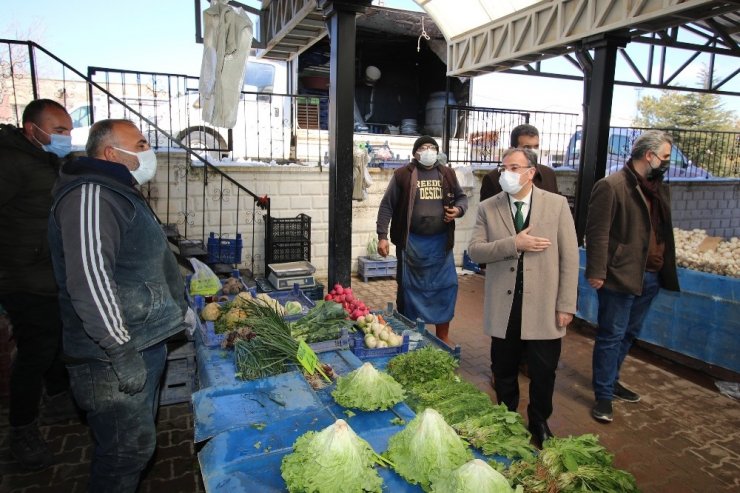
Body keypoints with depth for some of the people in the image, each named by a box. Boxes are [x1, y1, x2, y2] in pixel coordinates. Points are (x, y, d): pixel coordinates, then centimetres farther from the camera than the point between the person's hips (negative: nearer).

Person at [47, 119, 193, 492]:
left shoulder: (120, 194, 16)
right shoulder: (91, 195, -18)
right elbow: (90, 280, -28)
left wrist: (176, 309, 25)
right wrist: (122, 352, -26)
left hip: (145, 343, 10)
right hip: (115, 358, -10)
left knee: (135, 443, 23)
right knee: (129, 449, 1)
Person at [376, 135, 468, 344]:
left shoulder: (447, 174, 8)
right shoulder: (402, 175, -3)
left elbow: (462, 197, 19)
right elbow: (387, 206, -3)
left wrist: (458, 209, -4)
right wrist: (382, 236, -9)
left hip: (440, 242, 3)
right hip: (412, 242, -3)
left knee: (445, 287, 7)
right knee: (409, 287, 6)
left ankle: (443, 337, 23)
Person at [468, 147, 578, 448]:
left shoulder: (557, 204, -2)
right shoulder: (488, 208, 2)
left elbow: (569, 257, -3)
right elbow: (474, 250, -7)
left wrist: (566, 305, -6)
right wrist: (514, 244, -20)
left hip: (544, 307, -1)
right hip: (503, 307, 1)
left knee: (543, 373, 12)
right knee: (504, 372, 16)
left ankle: (539, 422, 37)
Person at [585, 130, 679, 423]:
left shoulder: (659, 188, 13)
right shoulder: (611, 186, -13)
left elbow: (663, 231, 17)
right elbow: (597, 233, -16)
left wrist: (666, 270, 13)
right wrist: (596, 273, -19)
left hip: (650, 277, 8)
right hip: (621, 276, -8)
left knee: (629, 334, 19)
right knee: (611, 336, 1)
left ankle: (611, 380, 35)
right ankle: (603, 396, 12)